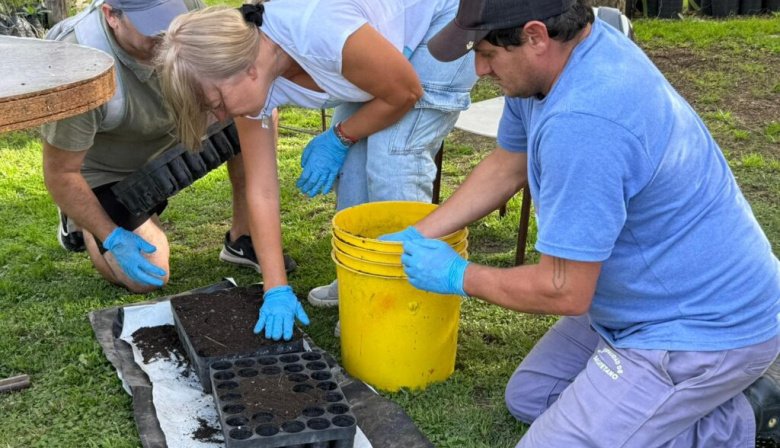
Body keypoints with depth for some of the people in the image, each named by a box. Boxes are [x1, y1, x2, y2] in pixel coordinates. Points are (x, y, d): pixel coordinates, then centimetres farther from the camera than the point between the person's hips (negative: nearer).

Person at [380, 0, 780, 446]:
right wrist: (415, 238, 11)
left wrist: (458, 276, -9)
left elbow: (564, 291, -25)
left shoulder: (581, 124, -34)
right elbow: (505, 167, 11)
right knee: (528, 398, 19)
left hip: (705, 328, -10)